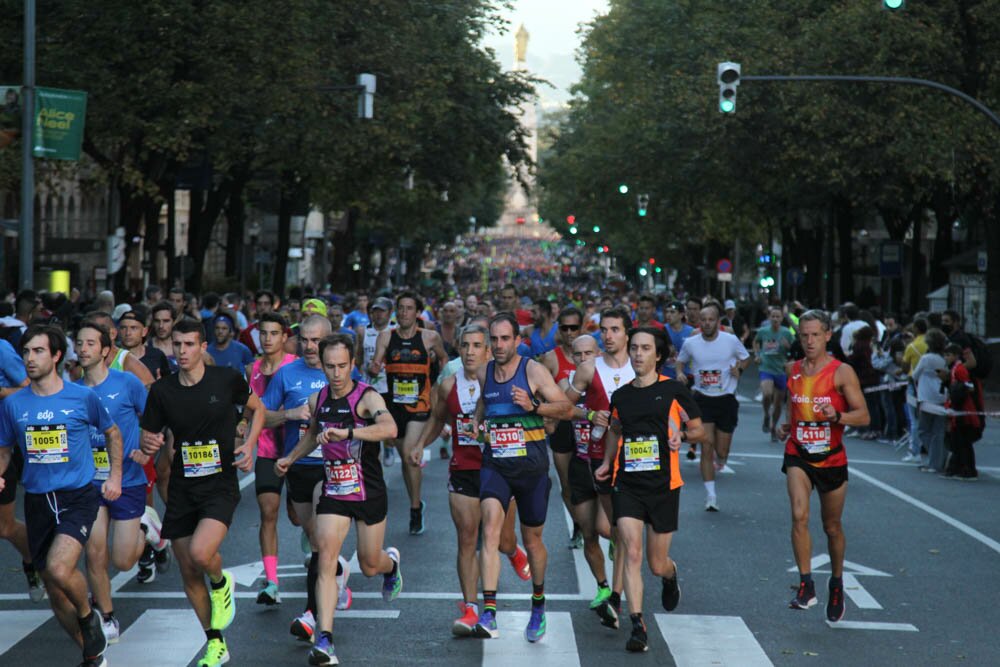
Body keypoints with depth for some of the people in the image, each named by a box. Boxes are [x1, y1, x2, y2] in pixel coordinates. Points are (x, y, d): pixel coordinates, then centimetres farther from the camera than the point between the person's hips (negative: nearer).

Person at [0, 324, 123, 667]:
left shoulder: (83, 397, -3)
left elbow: (112, 433, 14)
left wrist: (115, 476, 6)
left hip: (77, 497, -4)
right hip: (37, 502, 4)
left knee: (59, 569, -28)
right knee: (55, 593, 9)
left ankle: (88, 616, 3)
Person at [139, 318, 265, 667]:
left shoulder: (227, 379, -6)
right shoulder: (162, 390, -1)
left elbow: (258, 408, 11)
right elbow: (148, 437, 6)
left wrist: (249, 445, -4)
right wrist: (149, 445, -18)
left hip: (220, 485, -4)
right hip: (182, 489, 4)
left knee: (201, 553, -26)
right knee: (188, 573, 6)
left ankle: (221, 583, 10)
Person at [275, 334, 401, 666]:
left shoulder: (367, 397, -17)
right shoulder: (317, 400, 1)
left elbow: (389, 428, -39)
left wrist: (346, 432, -49)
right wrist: (290, 458, 20)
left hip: (369, 493, -3)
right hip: (333, 492, 3)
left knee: (369, 566, 11)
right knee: (325, 559, -15)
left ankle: (391, 563, 51)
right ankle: (324, 639, -20)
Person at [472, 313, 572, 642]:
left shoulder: (533, 370, -6)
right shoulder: (484, 372, 7)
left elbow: (566, 408, -7)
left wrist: (533, 406, -22)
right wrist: (476, 424, 9)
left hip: (531, 466, -2)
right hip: (495, 464, 2)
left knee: (532, 538, 12)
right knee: (490, 527, -21)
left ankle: (538, 605, 37)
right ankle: (488, 613, -28)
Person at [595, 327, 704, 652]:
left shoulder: (673, 390, -1)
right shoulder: (621, 395, 9)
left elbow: (698, 428, 7)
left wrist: (681, 434, -14)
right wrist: (607, 463, 13)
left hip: (663, 484, -2)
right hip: (626, 483, 2)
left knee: (657, 563, 7)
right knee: (631, 554, -13)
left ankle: (670, 576, 45)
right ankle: (637, 627, -13)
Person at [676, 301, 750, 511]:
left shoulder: (731, 340, -5)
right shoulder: (690, 343, -3)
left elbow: (745, 358, 11)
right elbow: (681, 361, 16)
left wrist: (738, 369, -9)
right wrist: (680, 373, -5)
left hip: (726, 399, 0)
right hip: (703, 399, 0)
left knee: (722, 451, 6)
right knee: (707, 446, -11)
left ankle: (720, 464, 45)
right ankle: (710, 495, -6)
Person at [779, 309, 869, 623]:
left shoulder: (842, 372, -10)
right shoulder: (793, 369, 3)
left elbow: (863, 415, -12)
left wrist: (837, 416, -30)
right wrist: (788, 425, 6)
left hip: (831, 459, -2)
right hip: (798, 456, 2)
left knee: (832, 526, 12)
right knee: (799, 516, -21)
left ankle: (836, 584, 34)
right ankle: (806, 585, -16)